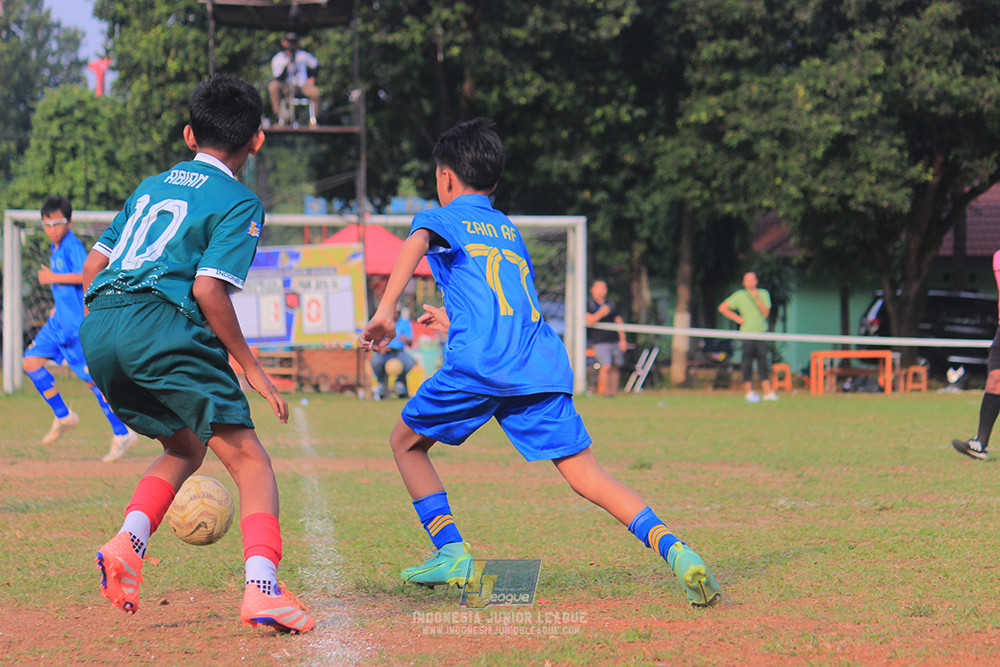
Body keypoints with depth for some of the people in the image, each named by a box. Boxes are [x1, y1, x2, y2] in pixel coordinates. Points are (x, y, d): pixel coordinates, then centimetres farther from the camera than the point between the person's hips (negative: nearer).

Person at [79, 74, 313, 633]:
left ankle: (128, 542, 0)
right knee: (248, 457, -4)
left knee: (186, 446, 24)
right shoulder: (239, 203, 5)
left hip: (97, 333, 7)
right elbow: (209, 288, -9)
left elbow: (94, 264, 23)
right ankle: (262, 587, -23)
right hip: (161, 325, -7)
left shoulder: (152, 186, 26)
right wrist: (250, 367, -3)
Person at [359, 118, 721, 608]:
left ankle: (450, 552, 6)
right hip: (542, 365, 5)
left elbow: (416, 243, -11)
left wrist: (385, 311, -20)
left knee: (406, 442, 17)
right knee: (585, 474, 0)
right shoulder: (510, 230, 32)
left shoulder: (441, 218, 14)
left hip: (478, 365, -5)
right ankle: (671, 548, -20)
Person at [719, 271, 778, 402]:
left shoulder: (763, 294, 9)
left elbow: (766, 312, -1)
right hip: (747, 333, -2)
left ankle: (768, 392, 3)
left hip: (762, 332, 2)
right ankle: (749, 393, 0)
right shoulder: (739, 295, 2)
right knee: (747, 363, -5)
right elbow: (722, 308, 3)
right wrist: (738, 319, -3)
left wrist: (757, 298, -11)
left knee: (763, 363, 2)